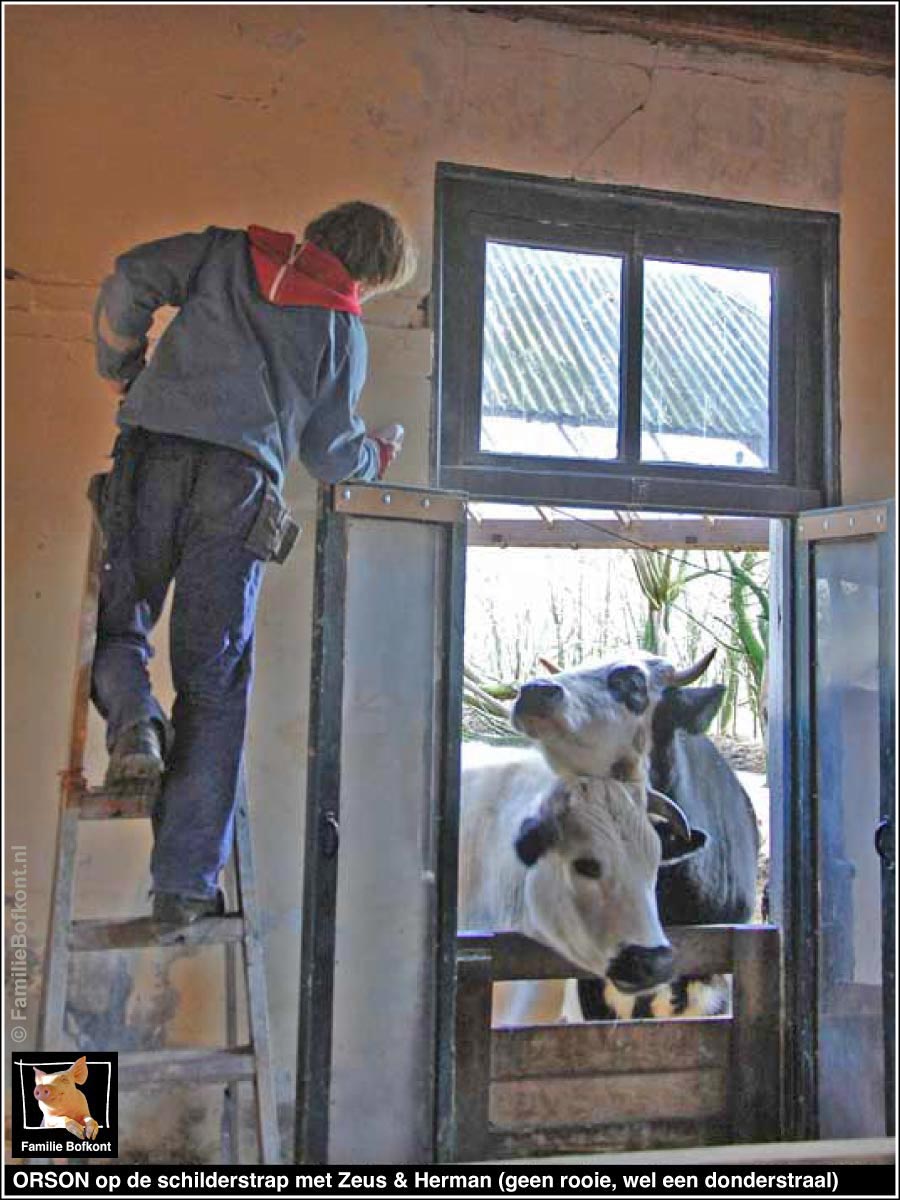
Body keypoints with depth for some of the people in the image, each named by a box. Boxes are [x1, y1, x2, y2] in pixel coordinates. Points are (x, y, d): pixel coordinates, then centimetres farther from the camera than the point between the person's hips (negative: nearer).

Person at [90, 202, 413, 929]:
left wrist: (120, 369, 21)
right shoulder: (345, 330, 16)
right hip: (241, 482, -1)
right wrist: (377, 457, 36)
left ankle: (132, 717, -15)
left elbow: (133, 278, 8)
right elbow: (332, 455, 15)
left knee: (118, 619, 18)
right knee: (215, 686, 2)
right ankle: (186, 883, 1)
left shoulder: (229, 253, 19)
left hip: (152, 452, 1)